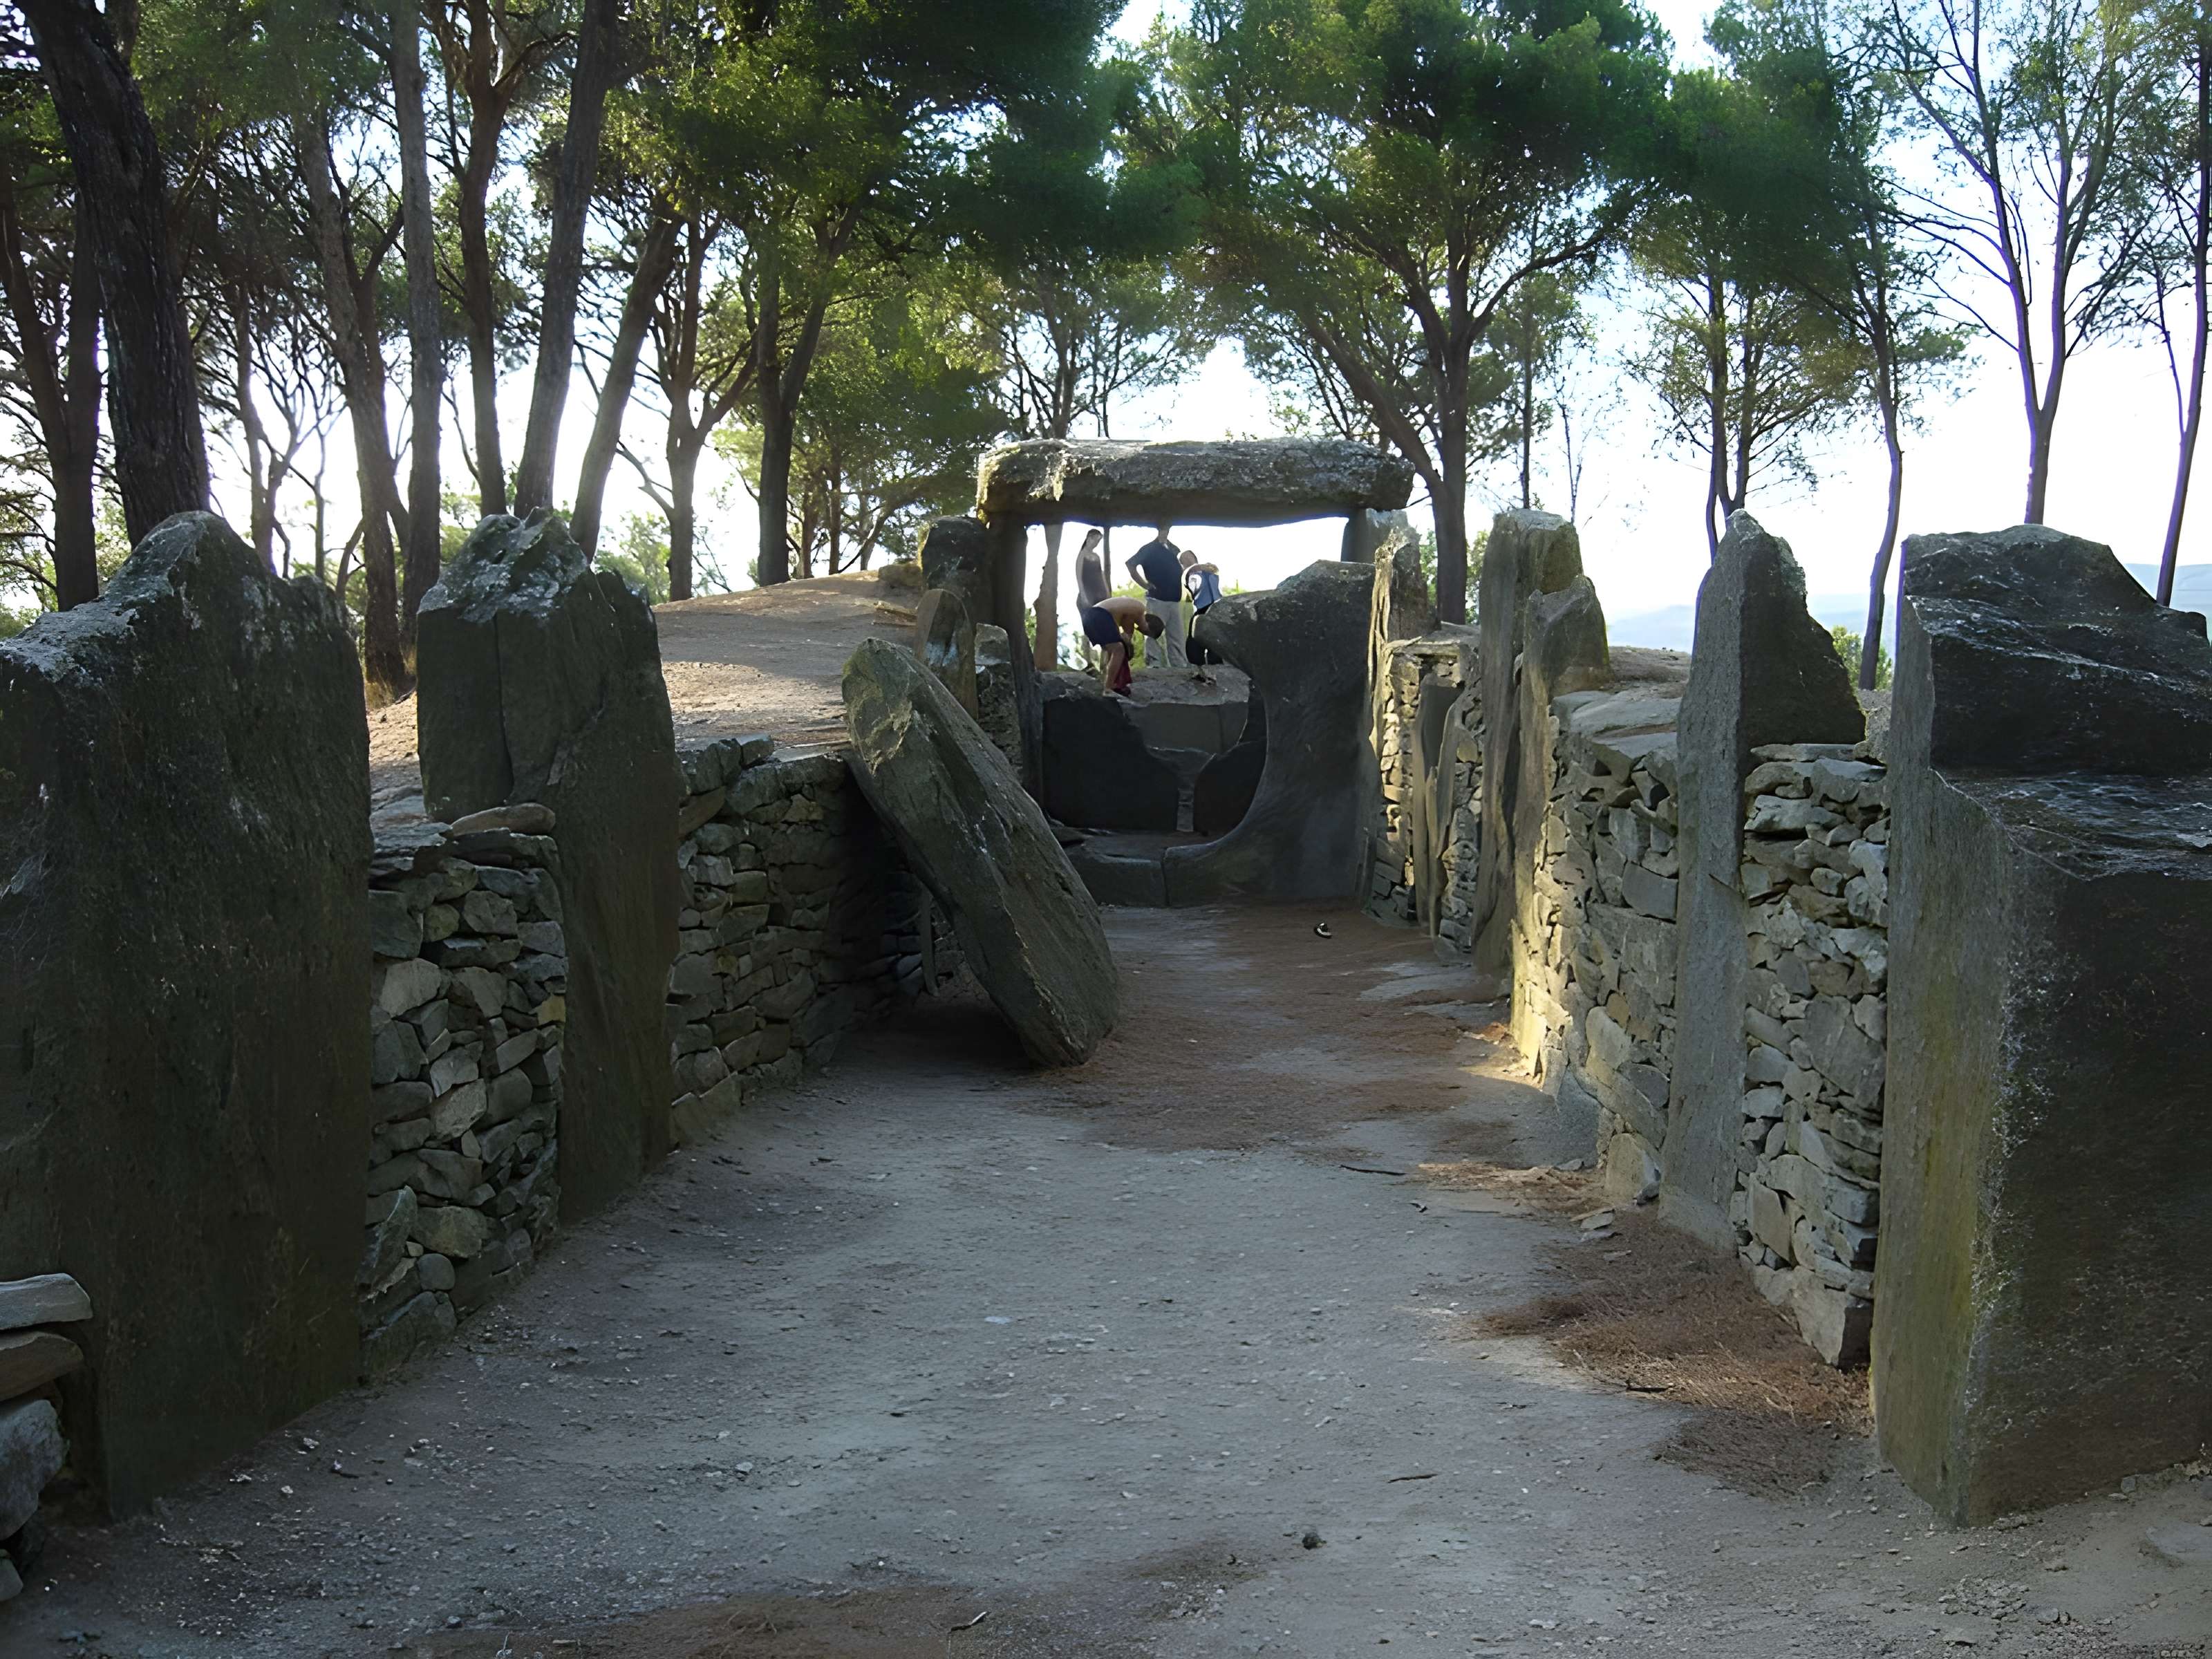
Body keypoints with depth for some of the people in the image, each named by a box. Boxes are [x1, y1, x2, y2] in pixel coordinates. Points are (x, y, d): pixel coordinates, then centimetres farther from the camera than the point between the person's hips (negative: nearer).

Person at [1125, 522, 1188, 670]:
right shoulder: (1150, 549, -4)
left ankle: (1182, 667, 11)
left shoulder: (1173, 550, 15)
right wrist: (1146, 584, -11)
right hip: (1157, 600, -7)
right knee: (1155, 636, -6)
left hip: (1174, 600, 7)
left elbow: (1180, 570, 30)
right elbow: (1131, 564, -10)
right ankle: (1154, 667, -6)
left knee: (1176, 638, 8)